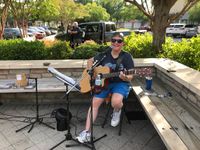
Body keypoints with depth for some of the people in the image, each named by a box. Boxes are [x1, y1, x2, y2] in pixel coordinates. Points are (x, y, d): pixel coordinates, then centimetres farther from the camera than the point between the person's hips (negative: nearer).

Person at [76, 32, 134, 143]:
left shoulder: (126, 57, -5)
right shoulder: (104, 55, 5)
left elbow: (130, 77, -9)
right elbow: (90, 60, 18)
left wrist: (125, 78, -32)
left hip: (120, 83, -3)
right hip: (104, 82, 3)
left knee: (116, 102, -32)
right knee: (95, 103, -13)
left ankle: (117, 112, 8)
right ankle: (87, 132, -5)